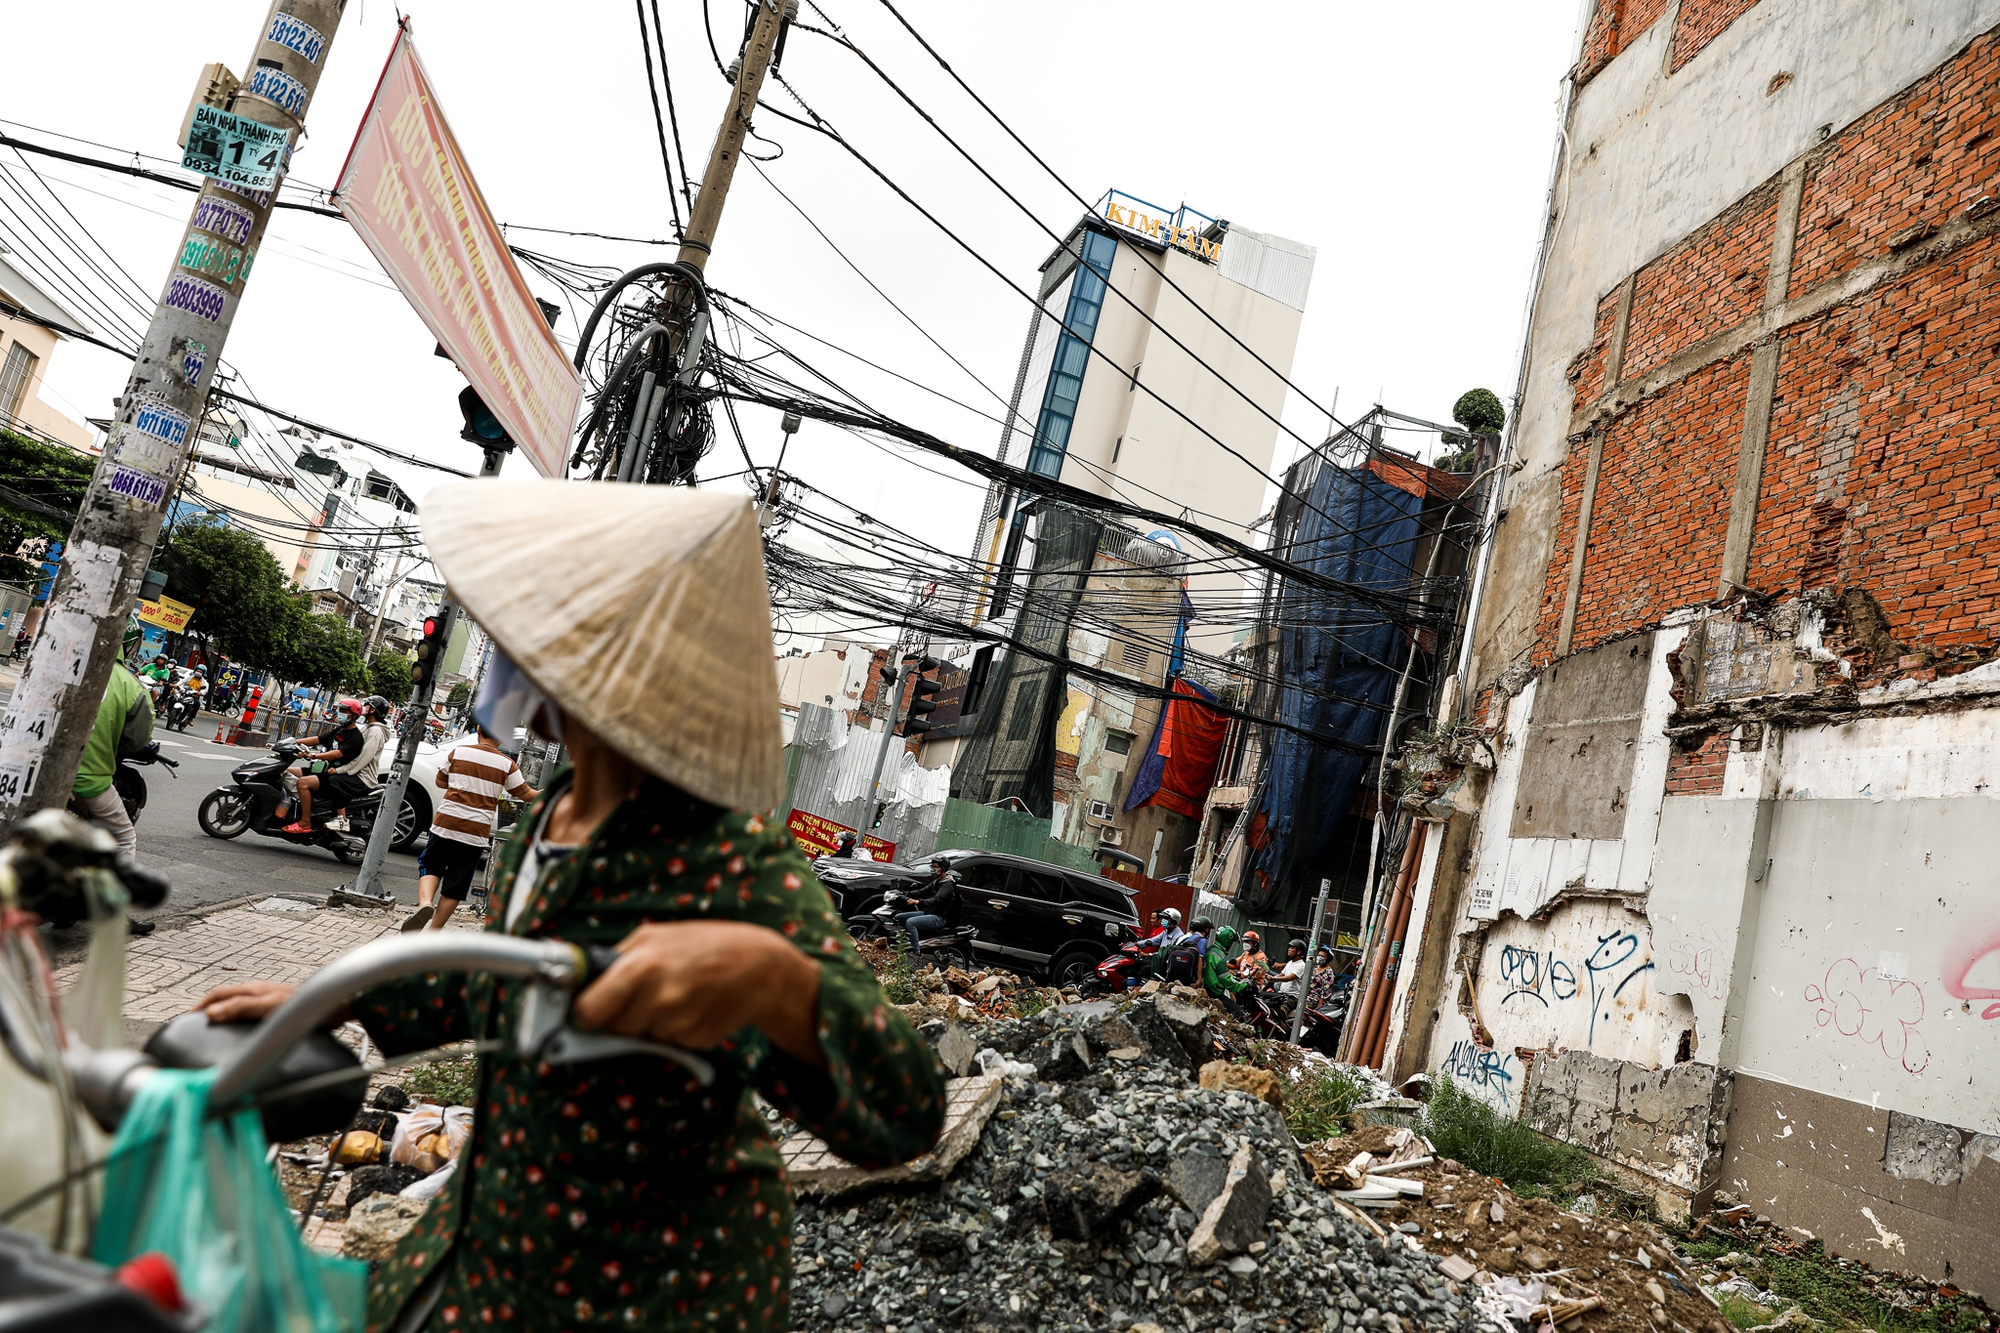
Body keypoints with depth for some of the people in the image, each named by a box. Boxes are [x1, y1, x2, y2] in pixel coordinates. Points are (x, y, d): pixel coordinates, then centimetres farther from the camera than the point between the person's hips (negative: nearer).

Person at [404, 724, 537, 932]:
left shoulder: (459, 752, 1)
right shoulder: (507, 764, -2)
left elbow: (440, 781, 14)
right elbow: (526, 794, 6)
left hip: (446, 823, 0)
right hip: (477, 832, 0)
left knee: (430, 866, 17)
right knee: (455, 887, 9)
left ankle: (424, 903, -10)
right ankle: (432, 932, 11)